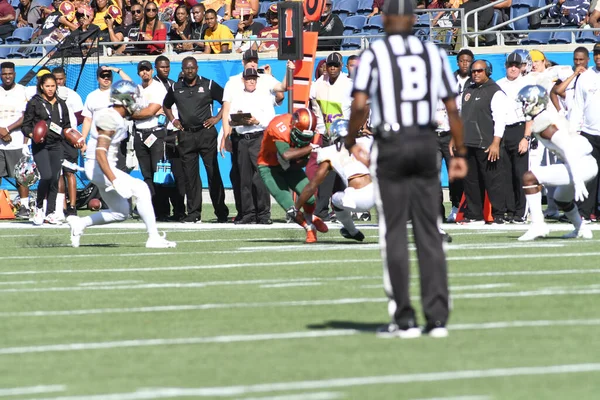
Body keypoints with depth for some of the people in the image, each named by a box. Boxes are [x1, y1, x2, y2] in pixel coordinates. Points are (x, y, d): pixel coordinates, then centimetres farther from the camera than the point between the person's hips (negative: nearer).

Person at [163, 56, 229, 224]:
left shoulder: (208, 85, 2)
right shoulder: (176, 88, 11)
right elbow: (166, 105, 27)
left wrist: (217, 118, -3)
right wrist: (173, 120, 13)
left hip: (206, 134, -3)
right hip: (186, 135, 3)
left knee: (213, 173, -3)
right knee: (190, 175, 2)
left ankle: (221, 213, 2)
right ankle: (194, 214, 6)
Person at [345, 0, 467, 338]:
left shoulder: (373, 55, -2)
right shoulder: (434, 54, 8)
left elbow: (360, 105, -13)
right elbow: (453, 108, 6)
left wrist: (351, 142, 3)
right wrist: (460, 154, 13)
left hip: (391, 146, -3)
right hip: (426, 145, 3)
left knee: (394, 234, 2)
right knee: (429, 234, 7)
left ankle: (404, 319, 1)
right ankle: (437, 318, 4)